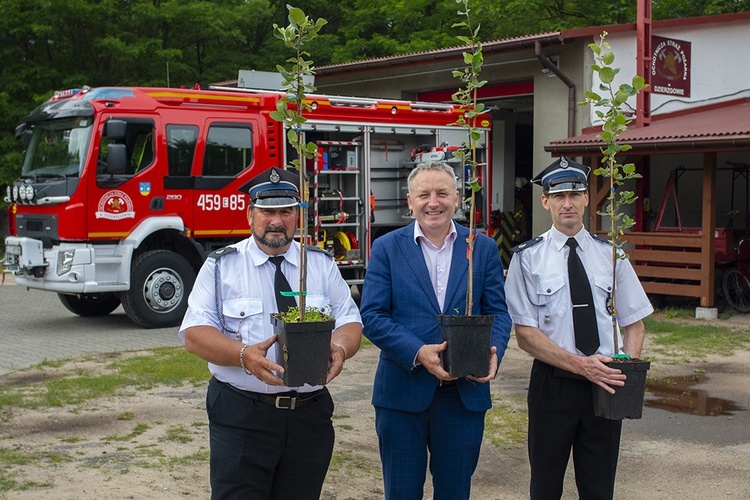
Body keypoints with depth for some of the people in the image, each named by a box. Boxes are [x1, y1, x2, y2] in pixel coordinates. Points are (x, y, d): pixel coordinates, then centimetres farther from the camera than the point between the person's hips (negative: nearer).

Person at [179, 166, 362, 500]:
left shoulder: (323, 265, 11)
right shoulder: (221, 265, 2)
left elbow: (350, 322, 7)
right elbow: (194, 332, -5)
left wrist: (340, 348, -18)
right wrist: (244, 355, -24)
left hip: (310, 416, 3)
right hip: (241, 415, -2)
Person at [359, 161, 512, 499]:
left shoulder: (483, 248, 5)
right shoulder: (386, 248, 0)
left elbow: (497, 312, 4)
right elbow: (372, 316, -6)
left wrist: (493, 352, -17)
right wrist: (418, 353, -20)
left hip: (465, 393, 1)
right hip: (402, 392, -1)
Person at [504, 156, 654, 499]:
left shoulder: (610, 254, 5)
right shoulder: (528, 258, -3)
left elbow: (634, 324, 8)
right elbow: (525, 334, -8)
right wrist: (580, 364, -20)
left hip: (605, 385, 2)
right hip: (552, 384, -2)